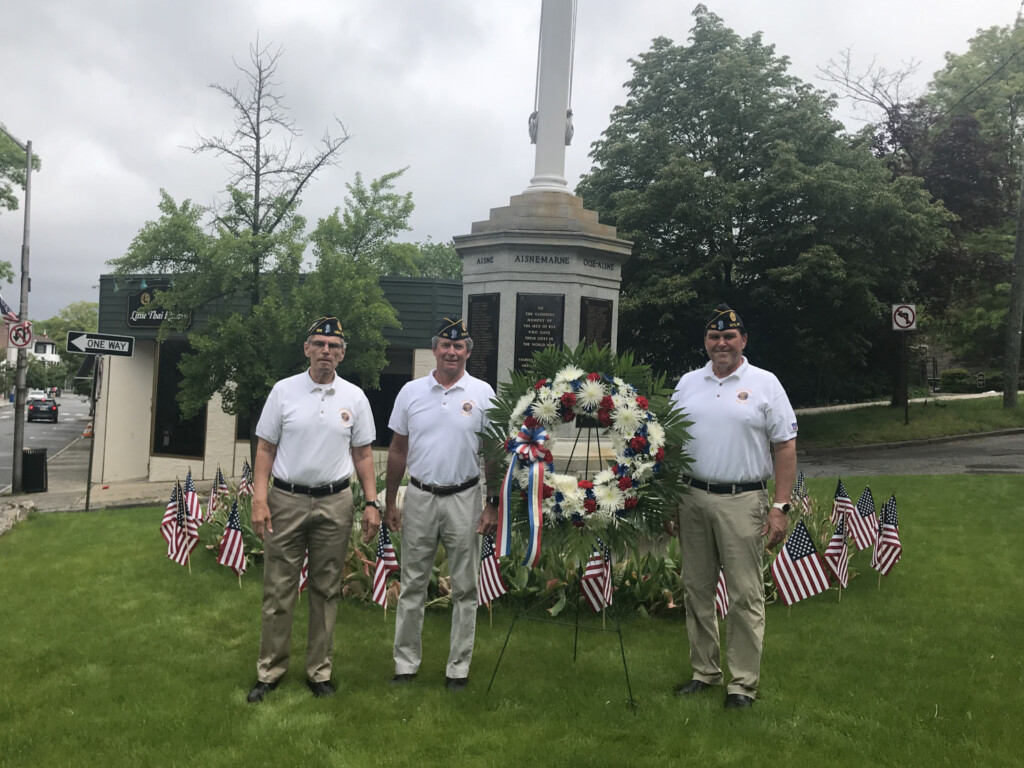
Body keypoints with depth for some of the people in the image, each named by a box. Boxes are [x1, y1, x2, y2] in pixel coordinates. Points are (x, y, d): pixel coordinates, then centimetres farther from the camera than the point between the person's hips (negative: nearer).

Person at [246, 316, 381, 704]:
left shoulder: (354, 397, 4)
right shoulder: (283, 390, 1)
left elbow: (362, 454, 7)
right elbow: (265, 449, 1)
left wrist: (372, 503, -1)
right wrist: (259, 500, -9)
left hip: (334, 502, 1)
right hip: (286, 500, -1)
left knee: (326, 591, 10)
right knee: (278, 591, 4)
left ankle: (319, 671, 22)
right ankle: (269, 671, 17)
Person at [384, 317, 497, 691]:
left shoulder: (483, 393, -2)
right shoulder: (411, 392, 4)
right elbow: (398, 450, 9)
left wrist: (494, 504, -5)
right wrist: (390, 501, 8)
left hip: (464, 499, -1)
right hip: (419, 498, 2)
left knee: (464, 589, 6)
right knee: (412, 585, 9)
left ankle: (458, 668, 19)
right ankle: (406, 664, 22)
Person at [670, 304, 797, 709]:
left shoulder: (765, 383, 0)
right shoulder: (687, 384, 11)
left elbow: (786, 446, -2)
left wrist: (780, 506, -9)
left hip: (742, 500, -4)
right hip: (692, 498, 4)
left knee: (745, 595, -1)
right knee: (696, 589, 11)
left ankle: (743, 681, 10)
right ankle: (704, 670, 25)